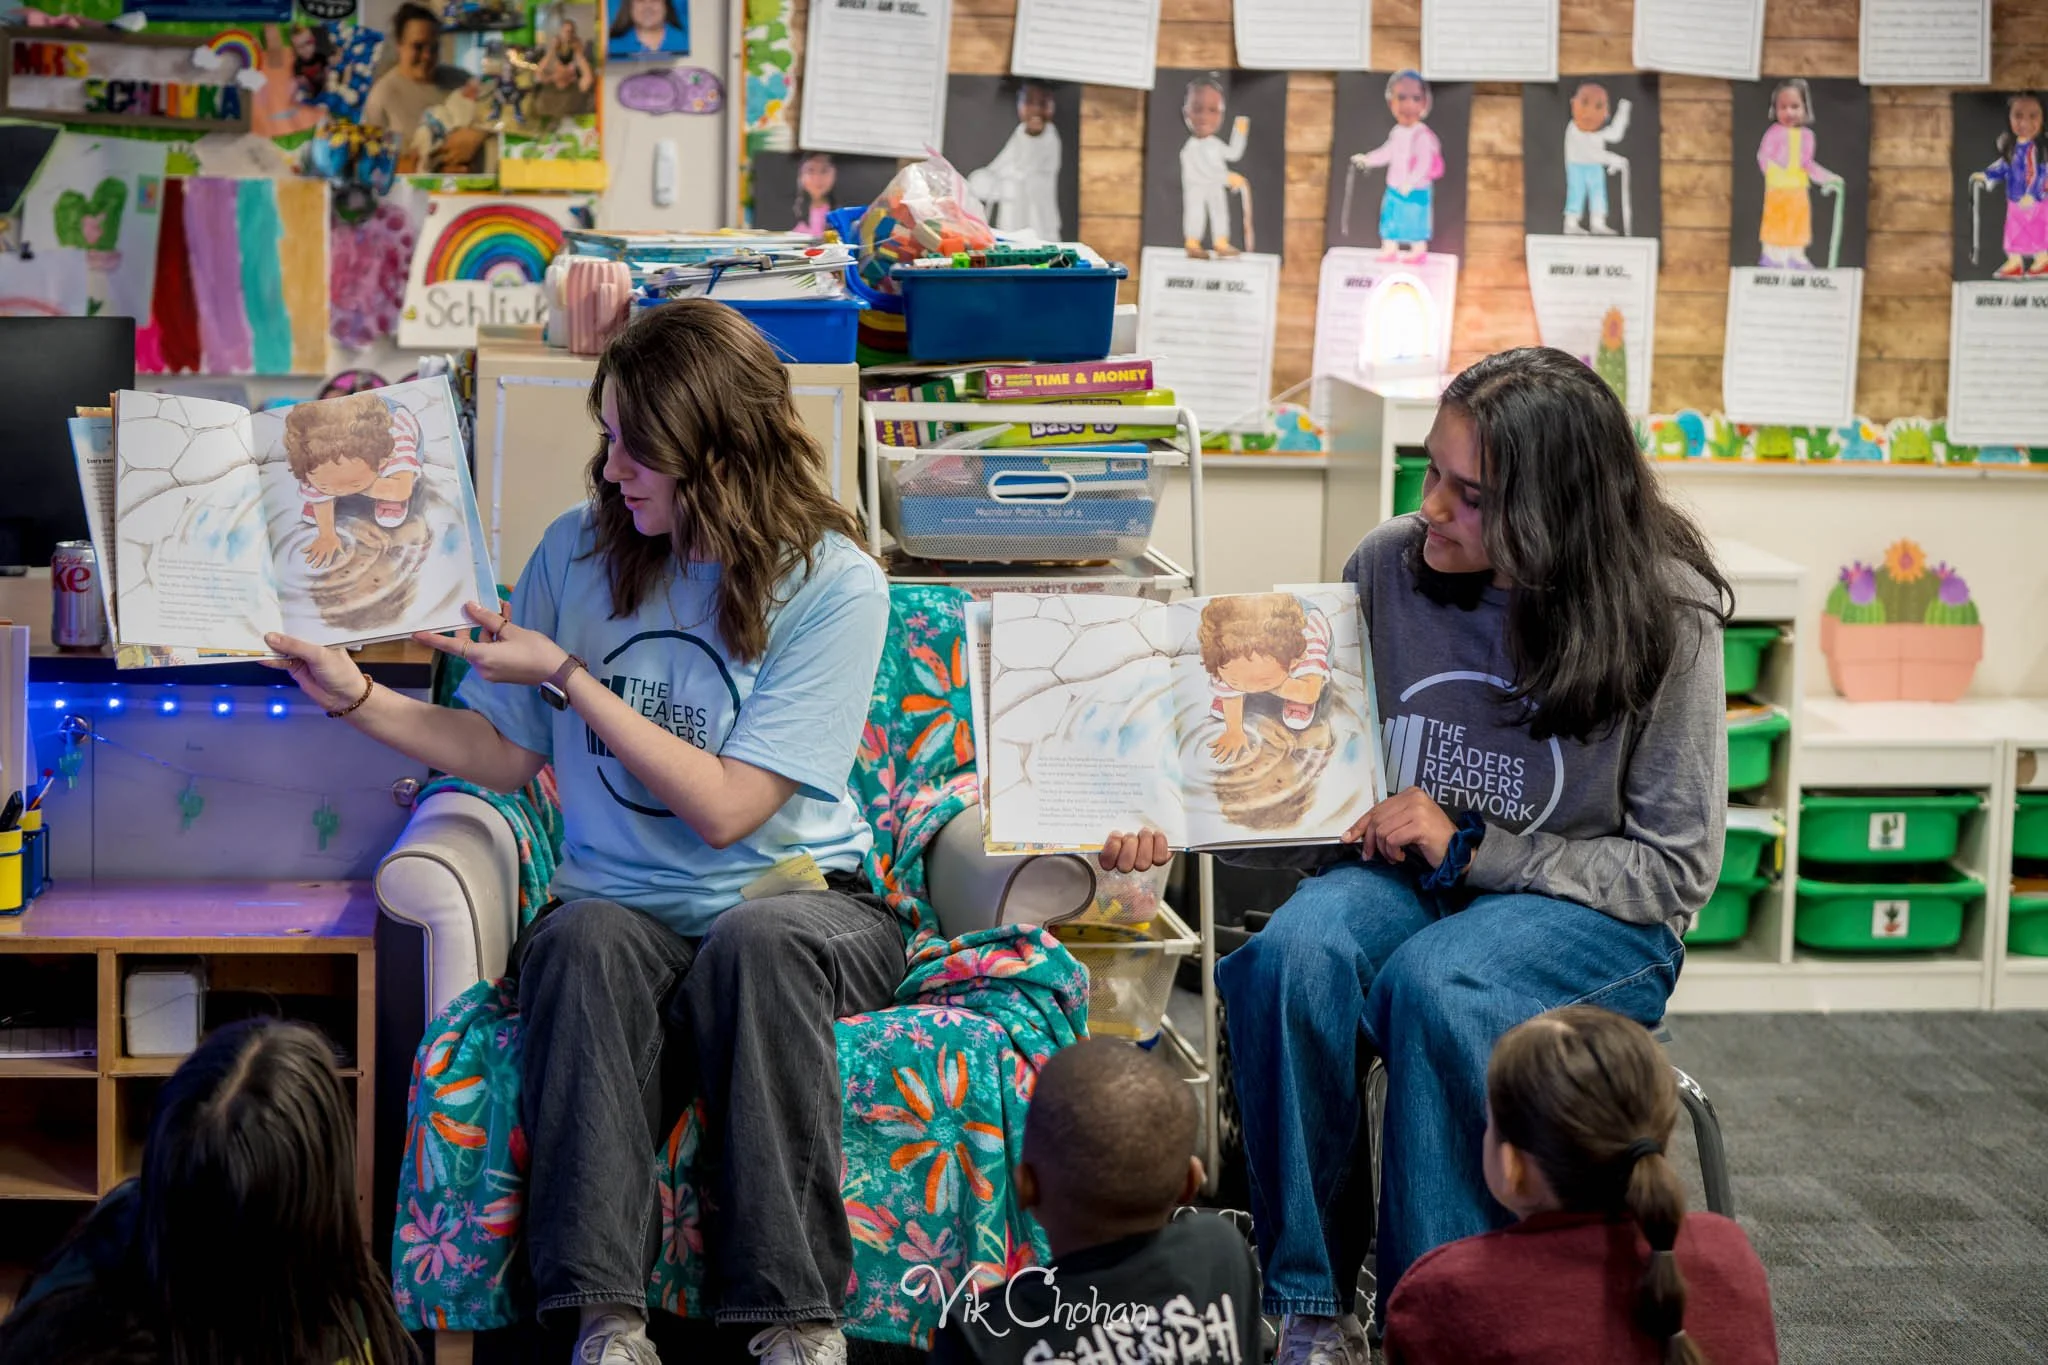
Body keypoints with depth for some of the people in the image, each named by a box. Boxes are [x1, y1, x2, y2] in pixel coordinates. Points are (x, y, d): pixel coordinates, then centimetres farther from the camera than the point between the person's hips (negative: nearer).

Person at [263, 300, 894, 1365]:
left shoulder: (833, 585, -7)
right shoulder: (578, 551, 7)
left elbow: (724, 809, -12)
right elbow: (507, 755, 14)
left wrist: (564, 675, -11)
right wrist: (356, 698, 0)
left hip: (795, 906, -2)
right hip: (622, 911, 2)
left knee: (757, 938, -37)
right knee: (587, 938, -33)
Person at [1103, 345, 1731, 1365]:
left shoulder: (1664, 615, -13)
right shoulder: (1387, 568, -3)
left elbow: (1676, 869, -8)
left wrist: (1468, 849, -16)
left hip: (1587, 911, -3)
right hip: (1402, 878, 4)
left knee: (1432, 983, -35)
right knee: (1298, 950, -30)